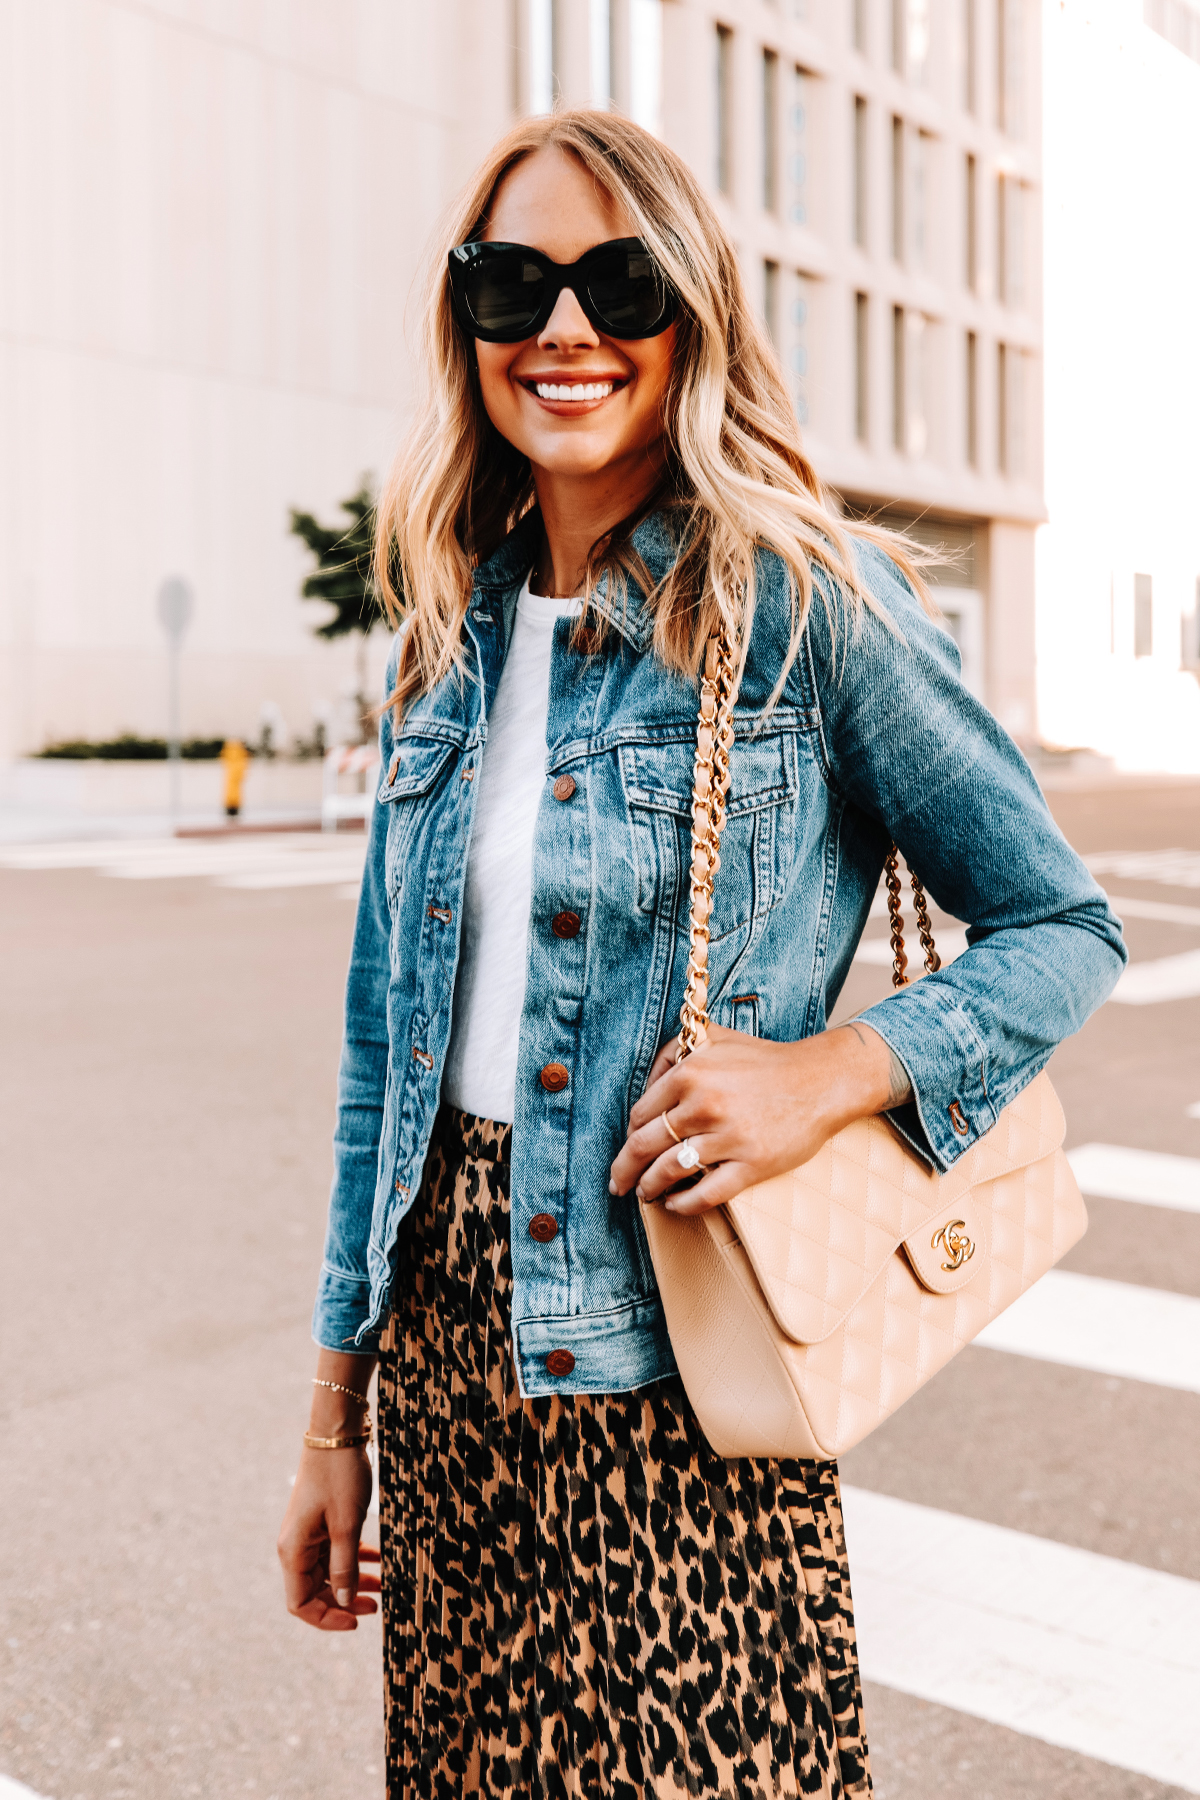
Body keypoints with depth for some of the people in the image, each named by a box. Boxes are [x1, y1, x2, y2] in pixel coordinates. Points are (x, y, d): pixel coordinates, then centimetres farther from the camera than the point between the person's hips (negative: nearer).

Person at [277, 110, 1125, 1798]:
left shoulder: (810, 601, -9)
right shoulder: (453, 631, 6)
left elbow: (1066, 927, -3)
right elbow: (387, 1042, 10)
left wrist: (838, 1068, -21)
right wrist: (334, 1413, 11)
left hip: (671, 1361, -5)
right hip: (448, 1330, 5)